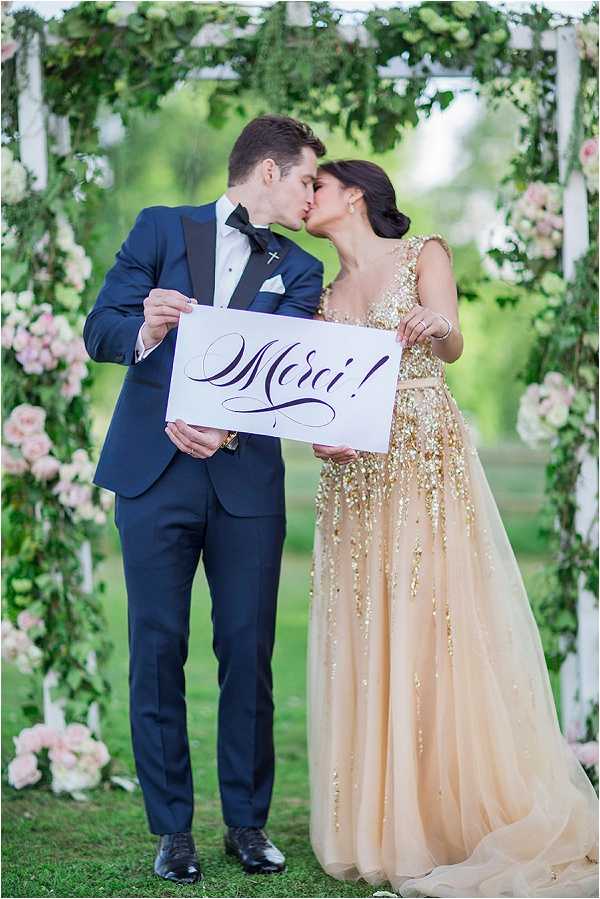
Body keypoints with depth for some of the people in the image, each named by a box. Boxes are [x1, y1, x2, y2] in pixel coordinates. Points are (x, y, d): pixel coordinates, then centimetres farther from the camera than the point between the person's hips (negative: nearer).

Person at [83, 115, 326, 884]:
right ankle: (172, 829, 7)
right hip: (155, 473, -2)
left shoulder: (298, 271, 13)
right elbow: (100, 330, 0)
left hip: (246, 477, 2)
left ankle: (247, 822, 12)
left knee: (249, 650, 1)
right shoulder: (162, 230, 8)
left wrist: (228, 427, -21)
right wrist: (145, 333, -24)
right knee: (157, 649, -1)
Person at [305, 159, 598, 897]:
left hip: (428, 465, -5)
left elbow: (451, 347, -13)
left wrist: (437, 329, -36)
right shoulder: (322, 295, 17)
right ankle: (385, 826, 5)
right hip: (354, 480, 5)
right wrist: (318, 438, -10)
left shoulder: (423, 256, 3)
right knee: (364, 643, 0)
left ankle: (467, 819, -4)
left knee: (440, 631, -9)